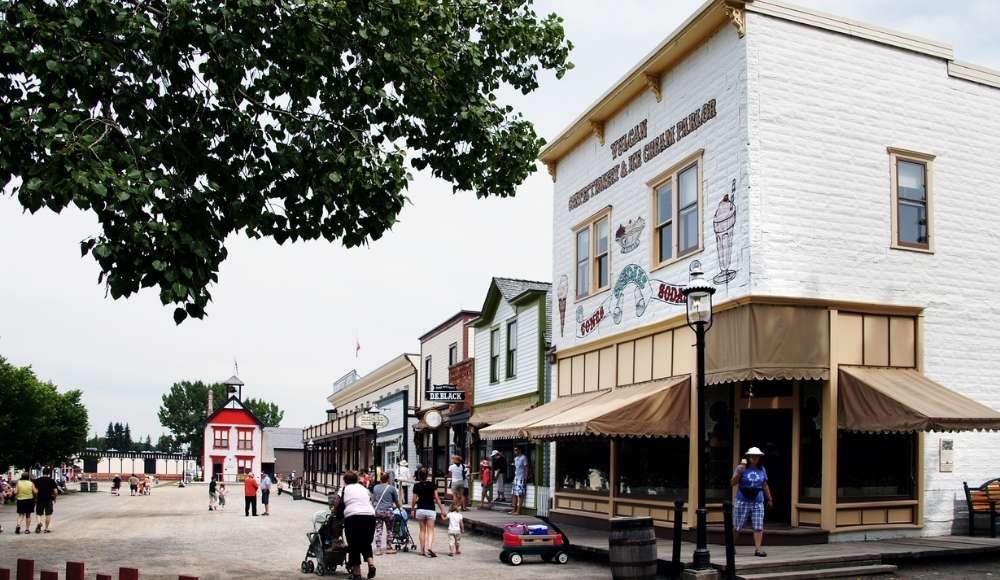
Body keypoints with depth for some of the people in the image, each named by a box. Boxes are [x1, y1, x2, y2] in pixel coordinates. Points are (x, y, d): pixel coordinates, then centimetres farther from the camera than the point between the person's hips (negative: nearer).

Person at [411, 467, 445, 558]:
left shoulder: (417, 486, -3)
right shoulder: (432, 485, -5)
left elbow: (414, 500, 0)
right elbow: (436, 498, -4)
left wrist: (412, 509, 14)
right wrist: (441, 508, 3)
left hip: (420, 509, 2)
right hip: (430, 509, -2)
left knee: (422, 530, 13)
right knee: (430, 530, 3)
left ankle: (422, 550, 16)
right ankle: (429, 547, -18)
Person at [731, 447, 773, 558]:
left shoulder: (762, 470, 9)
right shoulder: (741, 467, -5)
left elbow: (765, 486, 19)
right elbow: (732, 483, -8)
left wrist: (769, 499, 20)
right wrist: (738, 473, -23)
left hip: (758, 502, 4)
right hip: (743, 501, -3)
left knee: (758, 527, -2)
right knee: (737, 526, 2)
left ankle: (758, 549, 0)